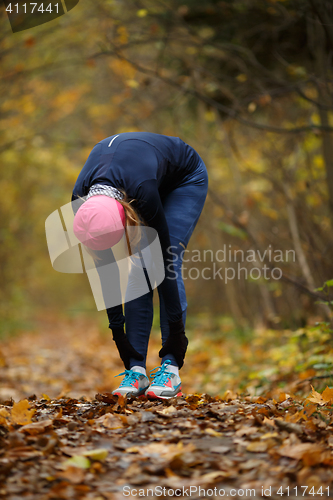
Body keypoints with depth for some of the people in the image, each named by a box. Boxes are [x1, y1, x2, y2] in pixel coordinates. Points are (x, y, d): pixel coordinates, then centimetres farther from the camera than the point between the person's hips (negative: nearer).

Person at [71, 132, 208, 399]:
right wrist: (116, 325, -15)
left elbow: (163, 258, -33)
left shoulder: (141, 189, -44)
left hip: (185, 177, -4)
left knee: (168, 262, -17)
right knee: (138, 269, -10)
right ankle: (136, 370, -8)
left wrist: (176, 326, -26)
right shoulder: (82, 197, -30)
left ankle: (171, 369, -14)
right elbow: (104, 266, -18)